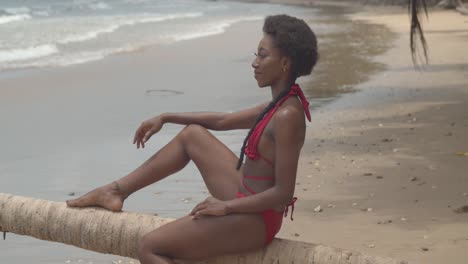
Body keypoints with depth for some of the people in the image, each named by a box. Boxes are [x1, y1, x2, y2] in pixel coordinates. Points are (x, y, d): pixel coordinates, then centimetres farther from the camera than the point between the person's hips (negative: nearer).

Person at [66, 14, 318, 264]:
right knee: (191, 134, 19)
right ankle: (117, 190, 25)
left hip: (255, 221, -10)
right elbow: (222, 121, 19)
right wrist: (165, 118, 19)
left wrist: (226, 206, -18)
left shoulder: (287, 116, -25)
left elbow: (283, 193, -26)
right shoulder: (278, 105, 5)